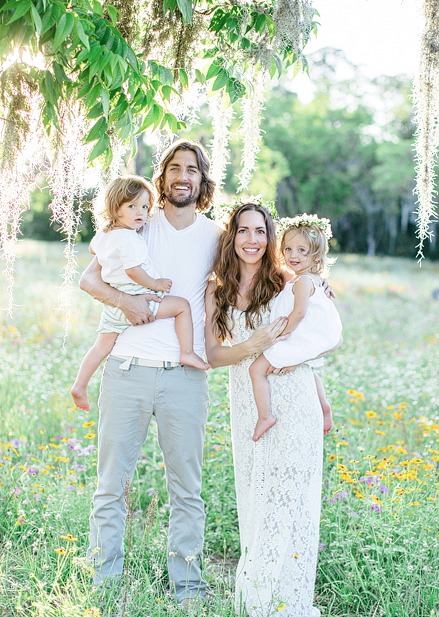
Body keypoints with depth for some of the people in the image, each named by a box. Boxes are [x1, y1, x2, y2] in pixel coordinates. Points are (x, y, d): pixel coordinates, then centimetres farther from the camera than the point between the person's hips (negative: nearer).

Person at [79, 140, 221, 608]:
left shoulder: (217, 237, 9)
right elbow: (89, 278, 4)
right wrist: (125, 301, -14)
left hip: (184, 377, 0)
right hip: (127, 371, 0)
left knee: (186, 489, 5)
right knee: (111, 482, 4)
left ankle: (187, 588, 16)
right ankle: (104, 582, 15)